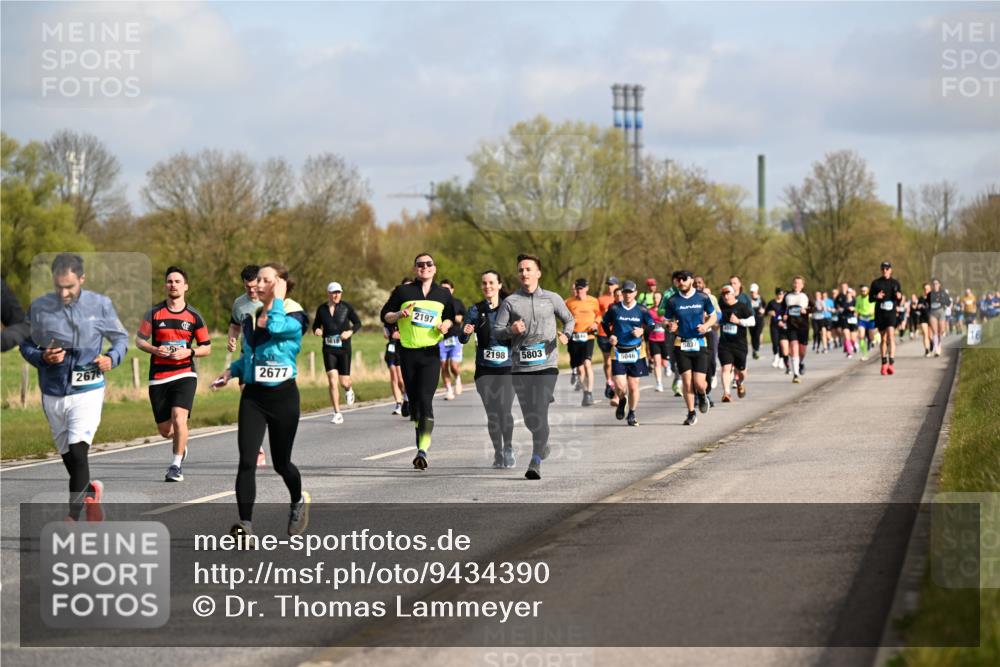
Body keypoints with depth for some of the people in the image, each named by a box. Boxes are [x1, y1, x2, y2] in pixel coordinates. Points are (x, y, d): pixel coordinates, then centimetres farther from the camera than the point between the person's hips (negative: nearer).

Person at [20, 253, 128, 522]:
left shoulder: (100, 305, -3)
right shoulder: (39, 307, -1)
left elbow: (121, 337, 10)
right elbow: (25, 345, 8)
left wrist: (112, 358, -11)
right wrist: (42, 358, -13)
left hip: (88, 391, -3)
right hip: (52, 394, 3)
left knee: (77, 452, -19)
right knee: (69, 459, 11)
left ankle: (72, 518, -18)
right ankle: (91, 490, 40)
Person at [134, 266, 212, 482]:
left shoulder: (194, 316, 4)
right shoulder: (154, 313, 3)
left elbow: (207, 347, 9)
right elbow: (139, 340, 8)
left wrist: (189, 352, -10)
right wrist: (155, 349, -12)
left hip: (185, 374, -1)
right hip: (158, 377, 1)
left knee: (179, 417, -22)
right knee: (164, 430, 4)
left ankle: (176, 465, -9)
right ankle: (181, 445, 39)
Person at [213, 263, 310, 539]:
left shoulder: (293, 316, -8)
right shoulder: (250, 317, 10)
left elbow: (277, 327, -32)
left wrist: (278, 299, -20)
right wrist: (231, 370, 6)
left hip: (282, 395, -4)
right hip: (253, 395, 4)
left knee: (281, 462, 10)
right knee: (246, 460, -13)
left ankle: (299, 500, 41)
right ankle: (245, 524, -16)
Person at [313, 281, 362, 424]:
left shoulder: (346, 307, -1)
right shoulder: (322, 309, 2)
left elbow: (358, 323, 5)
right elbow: (316, 325, 16)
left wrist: (350, 332, -14)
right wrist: (316, 330, -7)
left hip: (344, 349, 0)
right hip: (328, 349, 0)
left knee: (344, 381, 3)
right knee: (332, 380, -10)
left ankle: (349, 390, 43)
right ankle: (337, 414, -5)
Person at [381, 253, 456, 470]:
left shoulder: (443, 294, 10)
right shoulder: (403, 291, 5)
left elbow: (450, 317, 23)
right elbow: (385, 315, 8)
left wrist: (446, 325, 1)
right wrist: (400, 315, -12)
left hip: (431, 354, -1)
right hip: (408, 353, 1)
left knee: (425, 399, -15)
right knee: (414, 401, 8)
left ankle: (423, 449, -21)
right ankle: (421, 445, 23)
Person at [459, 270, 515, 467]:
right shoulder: (476, 310, 5)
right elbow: (462, 339, -2)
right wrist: (465, 332, -24)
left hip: (508, 367, -1)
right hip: (485, 369, 1)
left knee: (504, 410, -13)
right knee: (492, 413, 0)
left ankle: (508, 448, 9)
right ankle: (498, 453, 16)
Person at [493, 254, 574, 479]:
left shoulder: (552, 298, 7)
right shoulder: (510, 302, 5)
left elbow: (570, 319, 20)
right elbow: (496, 331, 4)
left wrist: (565, 334, -2)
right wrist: (511, 330, -17)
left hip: (547, 365, -1)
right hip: (520, 367, 1)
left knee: (540, 413, -15)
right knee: (529, 418, 5)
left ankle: (536, 463, -15)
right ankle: (543, 443, 36)